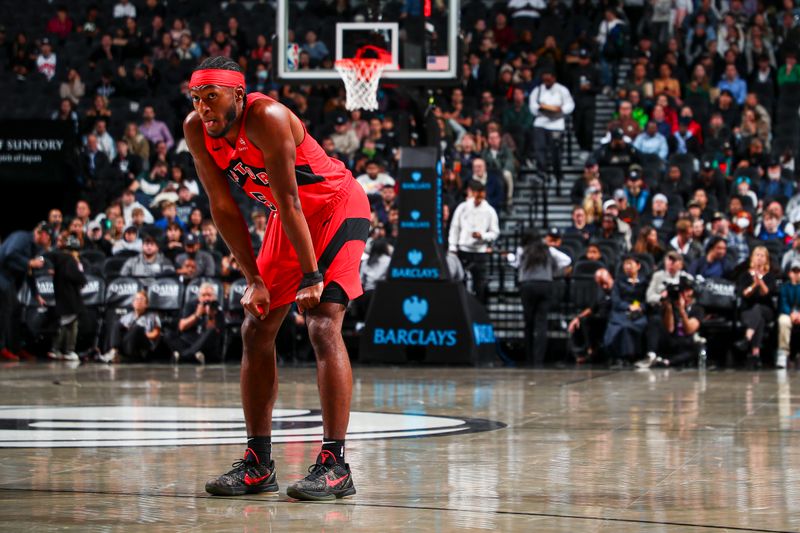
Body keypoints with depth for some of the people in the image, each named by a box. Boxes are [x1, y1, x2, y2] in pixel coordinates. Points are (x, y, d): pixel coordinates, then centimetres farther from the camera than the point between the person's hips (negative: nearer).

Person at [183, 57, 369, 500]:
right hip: (287, 217, 8)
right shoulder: (196, 130, -11)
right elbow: (223, 206, -5)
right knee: (256, 329, 4)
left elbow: (289, 201, -29)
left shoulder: (266, 118, -31)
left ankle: (335, 464, -21)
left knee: (323, 326, -20)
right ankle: (258, 464, 10)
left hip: (337, 207, -8)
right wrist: (253, 278, -6)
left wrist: (312, 276, -26)